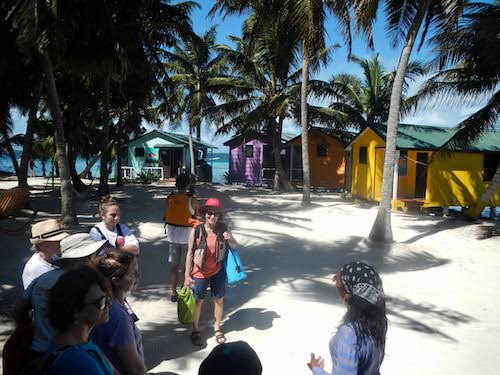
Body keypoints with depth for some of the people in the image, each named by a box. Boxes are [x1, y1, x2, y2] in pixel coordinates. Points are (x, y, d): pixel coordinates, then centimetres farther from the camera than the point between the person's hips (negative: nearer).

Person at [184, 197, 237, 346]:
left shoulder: (223, 229, -10)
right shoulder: (196, 231, -17)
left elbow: (234, 246, 2)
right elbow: (190, 253, -9)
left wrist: (230, 239, -21)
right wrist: (187, 275, -8)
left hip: (218, 271, 2)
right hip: (200, 272, -2)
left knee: (219, 300, 15)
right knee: (198, 301, 15)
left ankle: (217, 328, 39)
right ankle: (195, 330, 37)